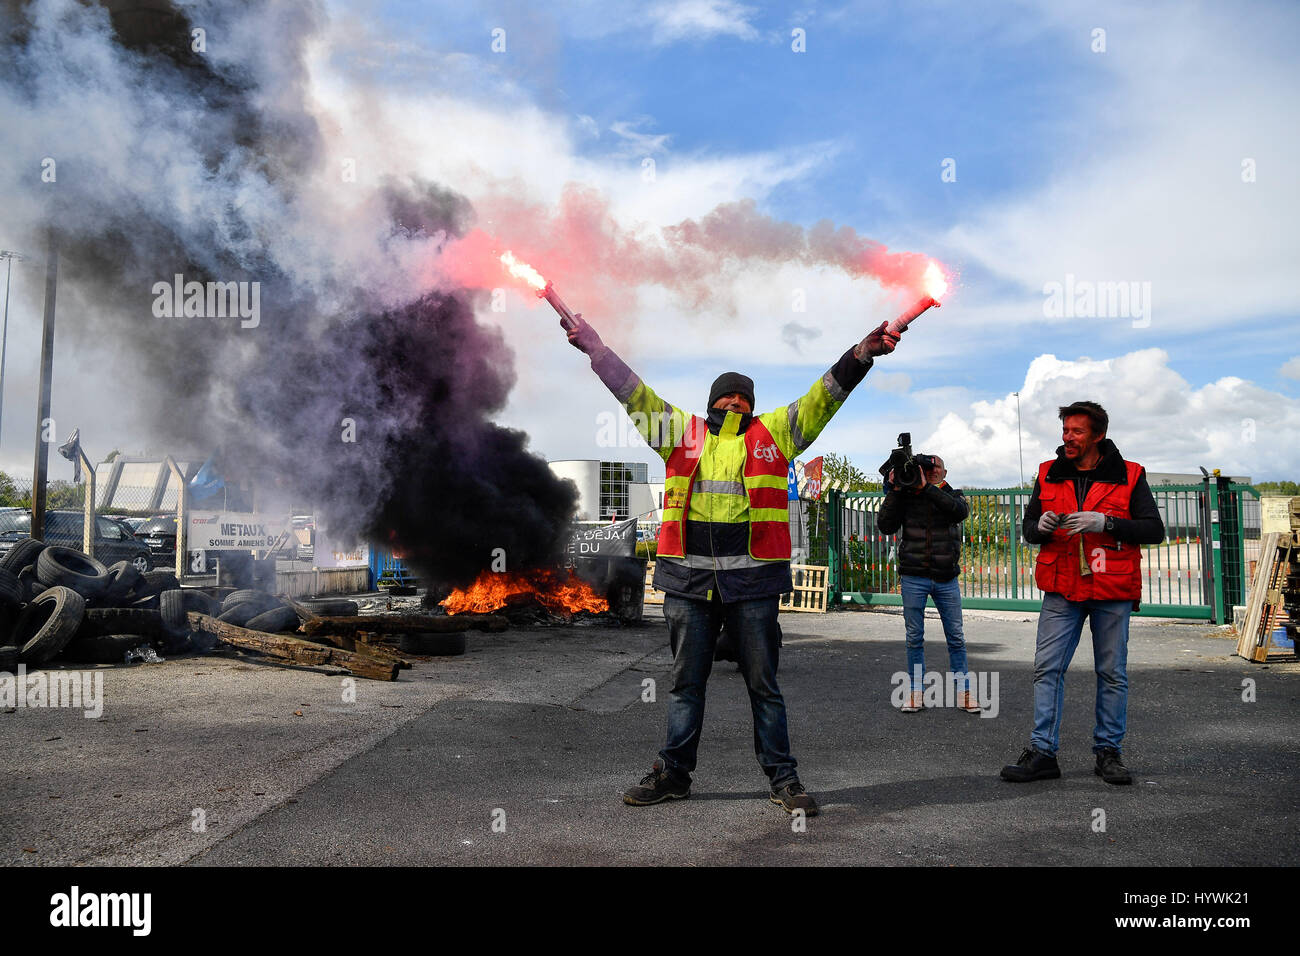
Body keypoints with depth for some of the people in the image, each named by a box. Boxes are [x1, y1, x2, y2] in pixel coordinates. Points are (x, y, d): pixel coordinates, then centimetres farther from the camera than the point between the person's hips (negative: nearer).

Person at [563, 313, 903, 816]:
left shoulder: (773, 433, 11)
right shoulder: (683, 433, 12)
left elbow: (823, 396, 6)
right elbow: (633, 392, 14)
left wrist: (859, 355, -5)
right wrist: (593, 346, 14)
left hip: (753, 580, -1)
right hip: (689, 579, 1)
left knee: (763, 682, 6)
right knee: (686, 681, 11)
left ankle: (783, 778, 17)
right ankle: (673, 772, 23)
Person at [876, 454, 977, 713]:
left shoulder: (953, 495, 7)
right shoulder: (906, 496, 6)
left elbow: (960, 511, -18)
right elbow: (885, 526, -5)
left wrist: (927, 488, -21)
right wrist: (895, 490, -11)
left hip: (946, 578, 0)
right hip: (913, 578, 0)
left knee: (956, 637, 4)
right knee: (914, 637, 6)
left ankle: (963, 691, 13)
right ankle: (915, 691, 15)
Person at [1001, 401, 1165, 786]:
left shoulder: (1128, 476, 1)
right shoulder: (1048, 475, 9)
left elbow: (1154, 529, -5)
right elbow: (1028, 527, 15)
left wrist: (1105, 523, -19)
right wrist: (1041, 526, -9)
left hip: (1112, 592, -2)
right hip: (1062, 591, 2)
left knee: (1112, 673, 6)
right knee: (1047, 668, -4)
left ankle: (1108, 751, 19)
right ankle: (1042, 753, 1)